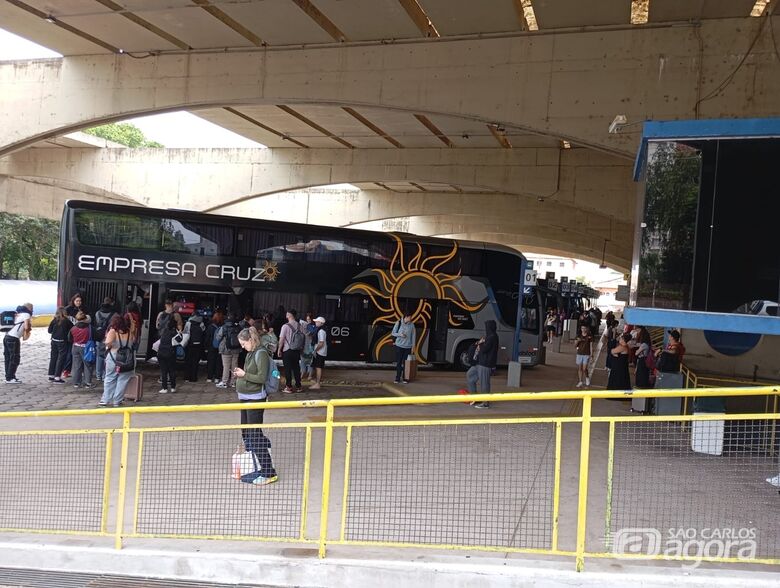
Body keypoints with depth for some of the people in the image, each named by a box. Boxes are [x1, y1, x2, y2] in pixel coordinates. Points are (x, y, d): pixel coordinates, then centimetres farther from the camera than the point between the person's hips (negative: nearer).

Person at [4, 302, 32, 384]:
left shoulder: (18, 314, 21)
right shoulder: (26, 315, -2)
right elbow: (26, 327, -13)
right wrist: (27, 332, 7)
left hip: (7, 336, 8)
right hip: (14, 338, -8)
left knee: (8, 359, 12)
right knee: (15, 359, -1)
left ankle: (9, 377, 18)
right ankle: (10, 378, 0)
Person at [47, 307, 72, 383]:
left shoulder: (54, 320, 0)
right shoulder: (66, 321, -10)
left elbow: (49, 330, 3)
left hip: (54, 340, 5)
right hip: (62, 342, -5)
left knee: (53, 358, 15)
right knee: (61, 359, 0)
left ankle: (51, 376, 23)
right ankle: (57, 377, -1)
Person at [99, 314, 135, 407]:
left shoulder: (112, 331, -9)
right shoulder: (129, 332, -1)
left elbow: (108, 343, -22)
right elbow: (133, 343, 10)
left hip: (113, 358, -1)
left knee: (109, 379, 12)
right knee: (122, 380, 6)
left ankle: (105, 400, 15)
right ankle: (117, 401, 9)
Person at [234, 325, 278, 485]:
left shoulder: (261, 353, -16)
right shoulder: (251, 353, 11)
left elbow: (262, 378, -21)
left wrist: (244, 374, -15)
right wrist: (240, 375, 4)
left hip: (255, 398, -10)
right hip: (245, 397, 10)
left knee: (254, 435, -7)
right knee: (246, 433, 17)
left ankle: (268, 472, -1)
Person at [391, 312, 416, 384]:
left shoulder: (412, 325, 0)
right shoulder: (398, 323, -2)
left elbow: (413, 335, 4)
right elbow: (393, 333, 3)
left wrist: (413, 345, 1)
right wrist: (400, 334, -13)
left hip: (408, 346, 1)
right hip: (399, 346, 0)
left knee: (406, 363, 1)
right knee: (399, 363, 2)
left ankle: (405, 378, 8)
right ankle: (398, 378, 10)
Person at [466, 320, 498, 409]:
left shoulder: (492, 337, -18)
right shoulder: (489, 336, 13)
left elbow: (484, 349, -21)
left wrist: (480, 344, -2)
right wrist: (480, 343, -1)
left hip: (486, 364, -11)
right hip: (481, 362, 11)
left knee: (484, 382, -4)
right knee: (469, 375, 19)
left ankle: (485, 403, 5)